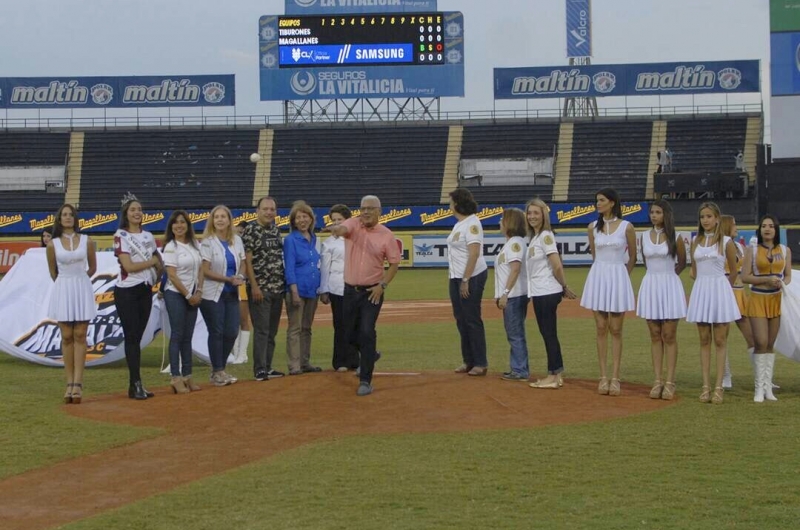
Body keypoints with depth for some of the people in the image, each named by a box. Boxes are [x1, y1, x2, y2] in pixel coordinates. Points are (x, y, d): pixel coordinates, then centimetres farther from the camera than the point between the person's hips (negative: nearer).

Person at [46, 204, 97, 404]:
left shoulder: (86, 241, 1)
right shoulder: (52, 244, 0)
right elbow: (53, 272, 12)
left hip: (82, 289, 0)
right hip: (63, 290, 0)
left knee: (80, 335, -3)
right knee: (66, 337, 0)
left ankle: (78, 383, -6)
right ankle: (70, 383, 3)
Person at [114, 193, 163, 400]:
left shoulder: (148, 236, 12)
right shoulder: (121, 237, -7)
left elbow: (160, 261, 25)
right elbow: (129, 266, -15)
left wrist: (157, 276, 9)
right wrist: (152, 261, -4)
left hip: (145, 291, 6)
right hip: (127, 292, -6)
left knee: (137, 337, 7)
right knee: (132, 337, -7)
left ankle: (136, 384, 9)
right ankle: (135, 384, -7)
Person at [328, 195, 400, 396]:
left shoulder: (386, 235, -5)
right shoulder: (354, 224, -4)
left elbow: (394, 263, 1)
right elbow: (343, 228, -27)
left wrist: (383, 285, -11)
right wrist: (338, 229, -52)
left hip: (372, 291, -3)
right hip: (350, 290, 3)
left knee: (367, 333, -12)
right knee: (351, 333, 15)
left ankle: (365, 381, -6)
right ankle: (369, 357, 45)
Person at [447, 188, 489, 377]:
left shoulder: (472, 223, -15)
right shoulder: (459, 223, 13)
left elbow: (474, 253, -21)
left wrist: (465, 280, -23)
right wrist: (457, 280, 14)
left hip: (472, 277, -10)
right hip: (457, 277, 10)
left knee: (472, 320, -5)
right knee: (461, 319, 13)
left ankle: (481, 363, 1)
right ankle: (468, 361, 21)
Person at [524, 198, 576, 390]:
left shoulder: (545, 236, -12)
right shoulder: (534, 237, 15)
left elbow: (557, 266, -17)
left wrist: (564, 287, -6)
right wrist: (563, 287, 11)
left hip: (547, 293, -9)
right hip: (538, 293, 9)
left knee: (549, 333, -4)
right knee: (546, 333, 12)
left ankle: (553, 376, 0)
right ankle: (556, 374, 18)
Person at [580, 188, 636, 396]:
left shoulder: (626, 227, -4)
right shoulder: (593, 227, 5)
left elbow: (632, 257, 7)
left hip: (618, 278, -2)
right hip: (598, 277, 2)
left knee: (616, 330, 0)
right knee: (601, 329, 3)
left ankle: (615, 378, 2)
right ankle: (603, 377, 6)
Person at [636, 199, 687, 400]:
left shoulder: (675, 238, -2)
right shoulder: (644, 236, 7)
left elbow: (682, 263, 11)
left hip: (670, 287, -3)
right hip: (650, 286, 3)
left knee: (669, 336, -2)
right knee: (655, 336, 4)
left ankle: (670, 382, 0)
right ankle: (658, 381, 6)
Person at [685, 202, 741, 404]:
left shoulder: (726, 242, -2)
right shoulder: (695, 242, 9)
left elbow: (733, 272, 8)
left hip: (720, 290, -3)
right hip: (700, 290, 3)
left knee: (720, 341, -2)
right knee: (704, 340, 4)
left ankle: (718, 386, -3)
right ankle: (706, 386, 5)